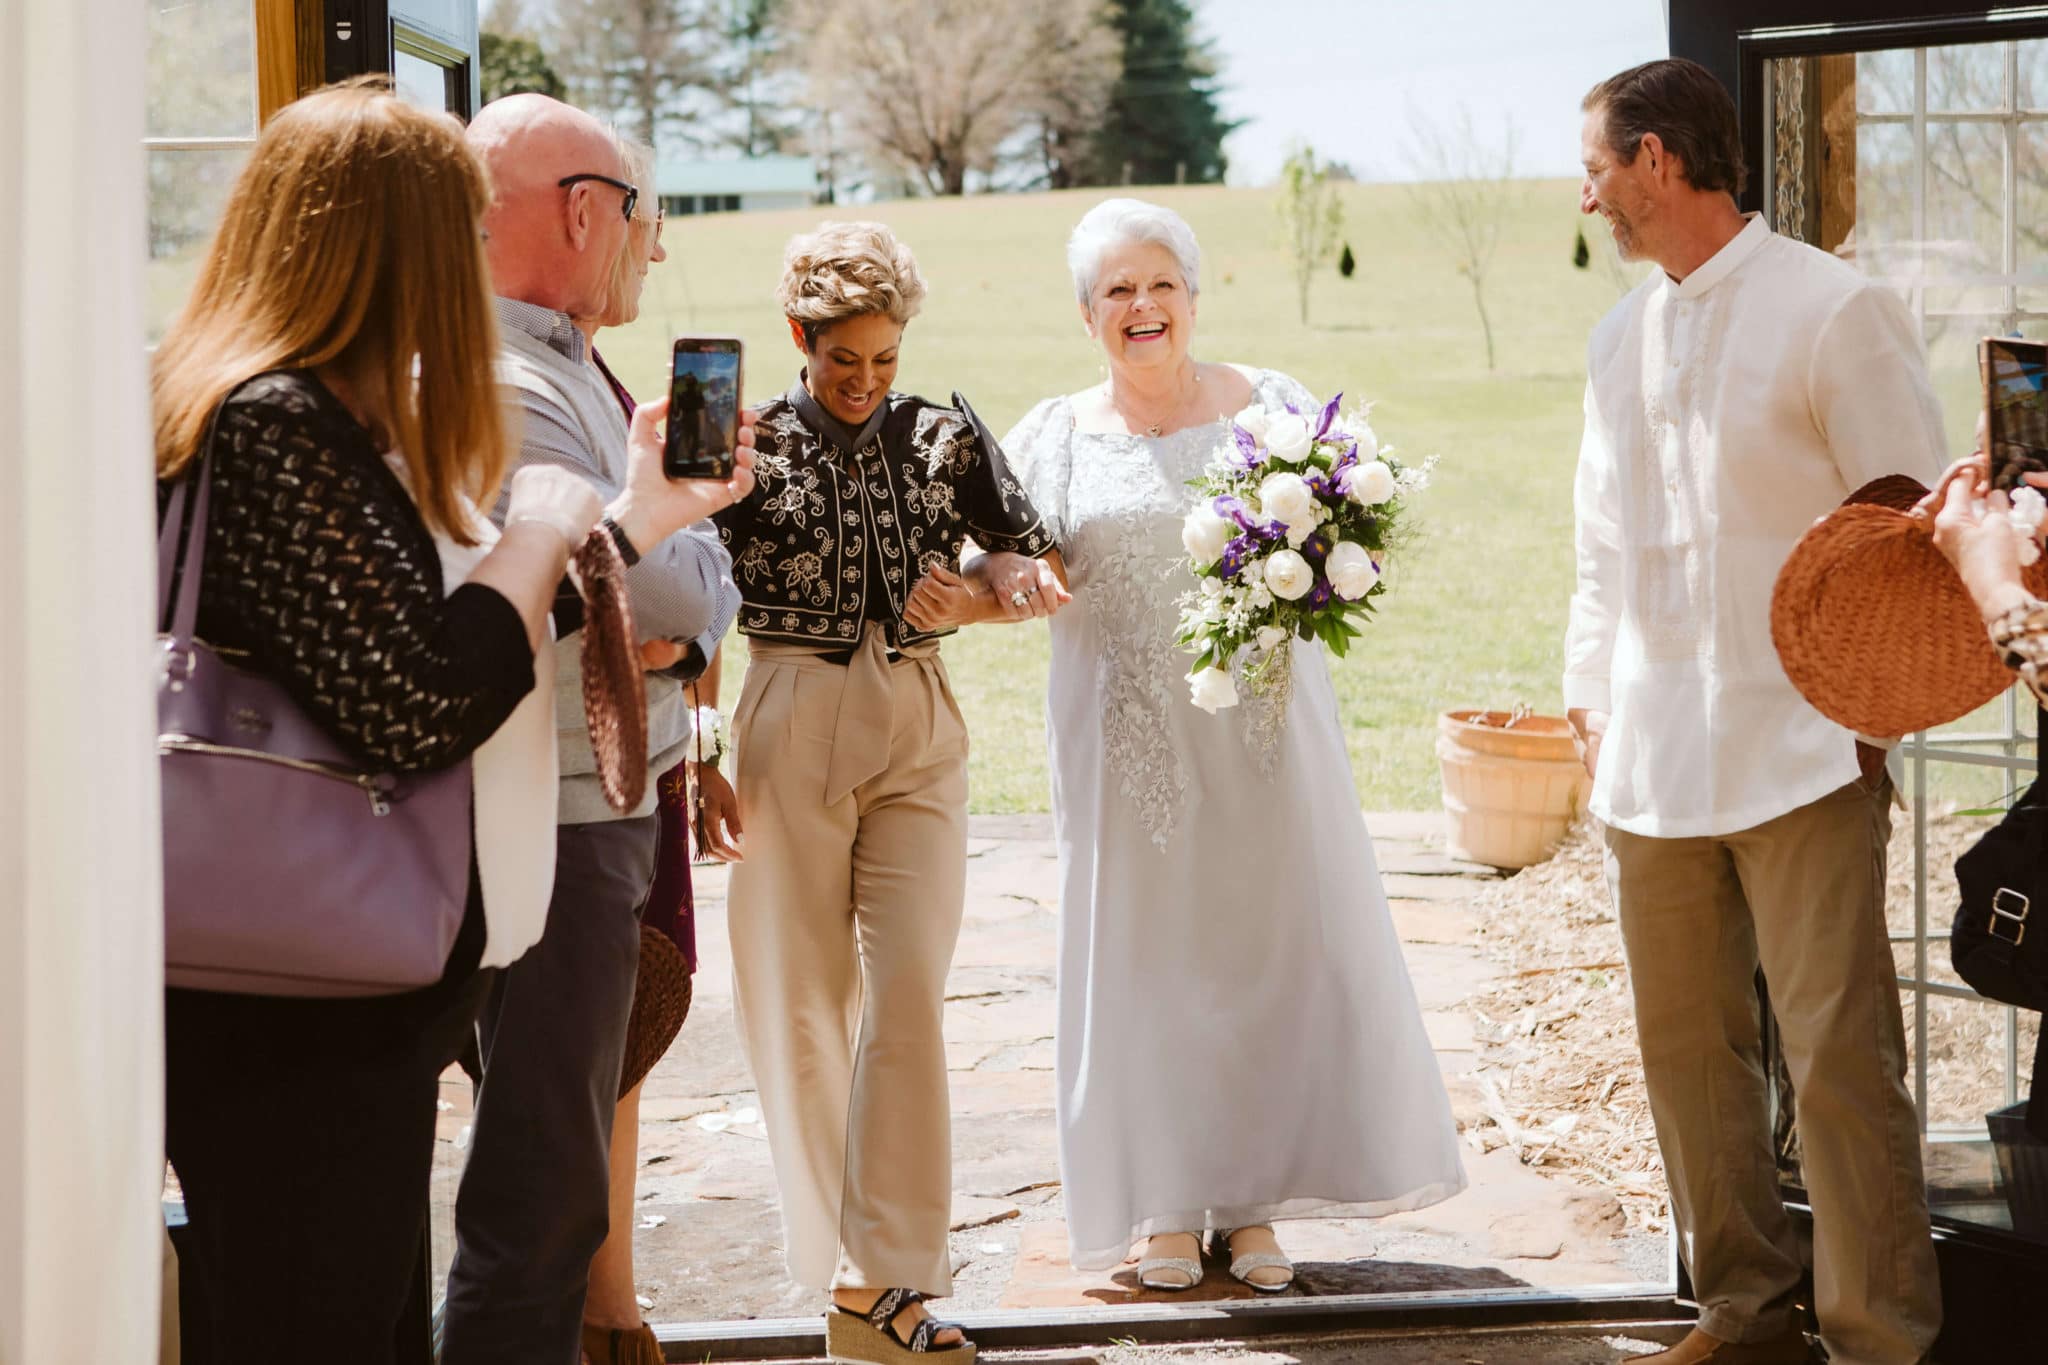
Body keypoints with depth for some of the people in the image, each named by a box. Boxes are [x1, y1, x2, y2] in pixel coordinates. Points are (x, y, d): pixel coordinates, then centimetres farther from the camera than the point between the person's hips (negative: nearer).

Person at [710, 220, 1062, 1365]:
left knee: (909, 991, -9)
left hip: (920, 732, 1)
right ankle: (842, 1250, 14)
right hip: (792, 728, -1)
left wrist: (975, 601, -11)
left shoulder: (945, 438, 7)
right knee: (805, 1000, 2)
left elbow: (1039, 565, 10)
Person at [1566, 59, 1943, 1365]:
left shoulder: (1834, 310, -6)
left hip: (1804, 754, -6)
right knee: (1687, 1043, 11)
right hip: (1655, 760, 7)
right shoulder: (1620, 338, 14)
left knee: (1840, 1055, -6)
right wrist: (1593, 700, 14)